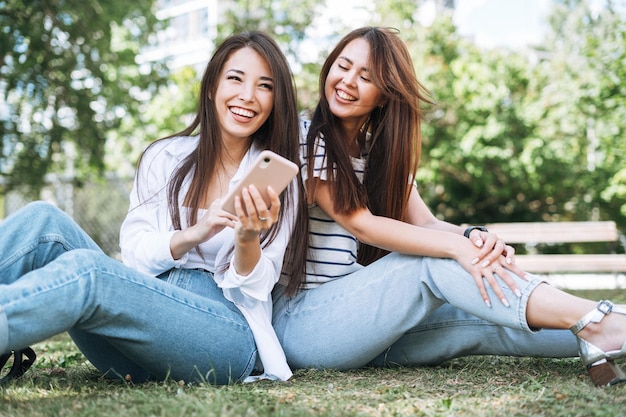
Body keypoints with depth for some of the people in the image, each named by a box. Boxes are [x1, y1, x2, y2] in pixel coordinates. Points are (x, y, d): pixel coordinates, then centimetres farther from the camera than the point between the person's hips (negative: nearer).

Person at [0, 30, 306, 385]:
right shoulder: (165, 157, 14)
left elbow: (255, 288, 2)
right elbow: (134, 253, 4)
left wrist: (248, 239, -19)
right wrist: (193, 235, -15)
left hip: (227, 334, -3)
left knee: (85, 268, -31)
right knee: (43, 221, -19)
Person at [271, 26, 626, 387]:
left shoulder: (381, 151, 13)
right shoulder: (304, 138, -8)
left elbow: (425, 223, -1)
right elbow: (359, 224, -18)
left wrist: (472, 236, -24)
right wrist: (456, 247, -29)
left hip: (362, 315, 6)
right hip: (299, 325, -6)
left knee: (480, 322, -14)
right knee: (434, 262, -25)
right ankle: (593, 323, -29)